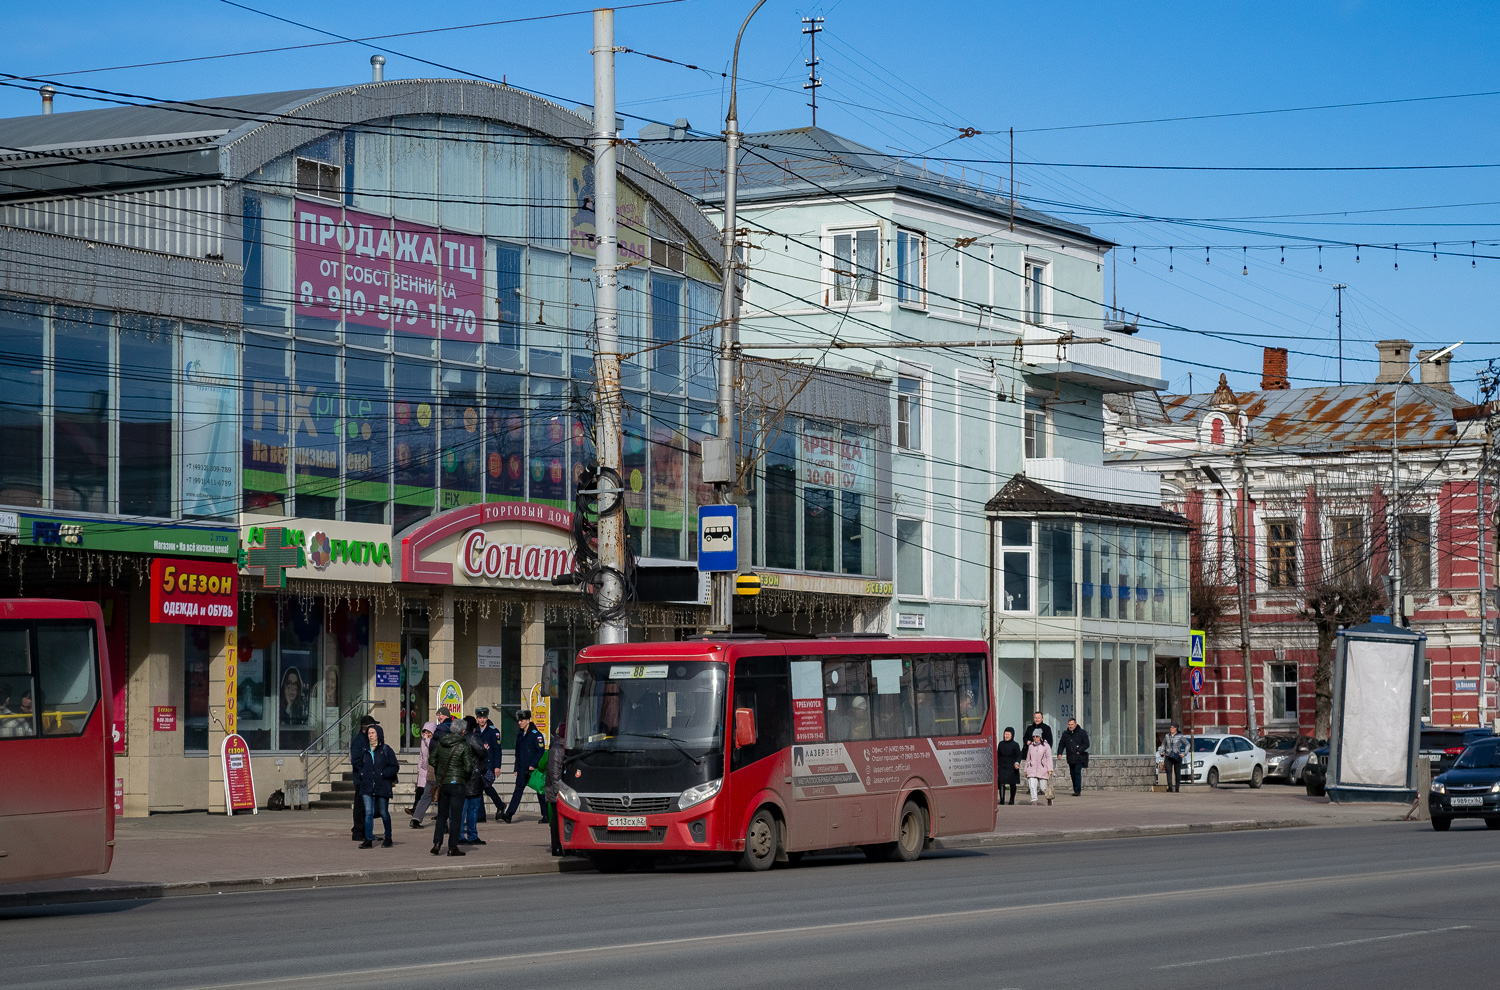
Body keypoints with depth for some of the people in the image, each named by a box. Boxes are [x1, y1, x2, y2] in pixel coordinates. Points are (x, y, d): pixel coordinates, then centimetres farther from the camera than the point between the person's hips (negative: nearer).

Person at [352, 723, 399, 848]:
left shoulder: (386, 750, -2)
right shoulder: (364, 750, 10)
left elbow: (395, 767, -3)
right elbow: (358, 765, 22)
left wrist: (382, 774, -12)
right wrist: (361, 775, 5)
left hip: (382, 787, -3)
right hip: (367, 787, 3)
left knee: (384, 813, 6)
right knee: (368, 812, -5)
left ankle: (388, 838, 20)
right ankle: (368, 840, -7)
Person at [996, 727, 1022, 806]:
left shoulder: (1015, 745, -2)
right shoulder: (1001, 744, 8)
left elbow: (1018, 756, -4)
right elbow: (998, 756, 16)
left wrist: (1017, 763, -22)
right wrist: (996, 765, 14)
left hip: (1011, 767, -2)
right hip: (1002, 767, 2)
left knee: (1012, 784, 6)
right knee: (1001, 783, -11)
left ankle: (1012, 799, 20)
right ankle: (1002, 799, -14)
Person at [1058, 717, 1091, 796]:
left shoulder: (1082, 733, 0)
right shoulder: (1065, 734, 12)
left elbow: (1086, 744, -2)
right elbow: (1061, 744, 16)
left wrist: (1079, 751, -15)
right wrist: (1059, 753, 0)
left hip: (1079, 758, -5)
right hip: (1070, 758, 5)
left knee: (1077, 772, -14)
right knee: (1072, 774, 8)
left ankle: (1078, 791, -14)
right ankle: (1076, 790, 18)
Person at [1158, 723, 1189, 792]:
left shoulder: (1180, 736, -3)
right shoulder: (1167, 736, 9)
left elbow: (1188, 744, 2)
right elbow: (1163, 745, 23)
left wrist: (1184, 753, -6)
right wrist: (1161, 752, 8)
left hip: (1177, 757, -2)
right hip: (1168, 757, 2)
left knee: (1177, 773, 4)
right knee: (1168, 771, -16)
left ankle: (1177, 788, 16)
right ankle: (1170, 788, -26)